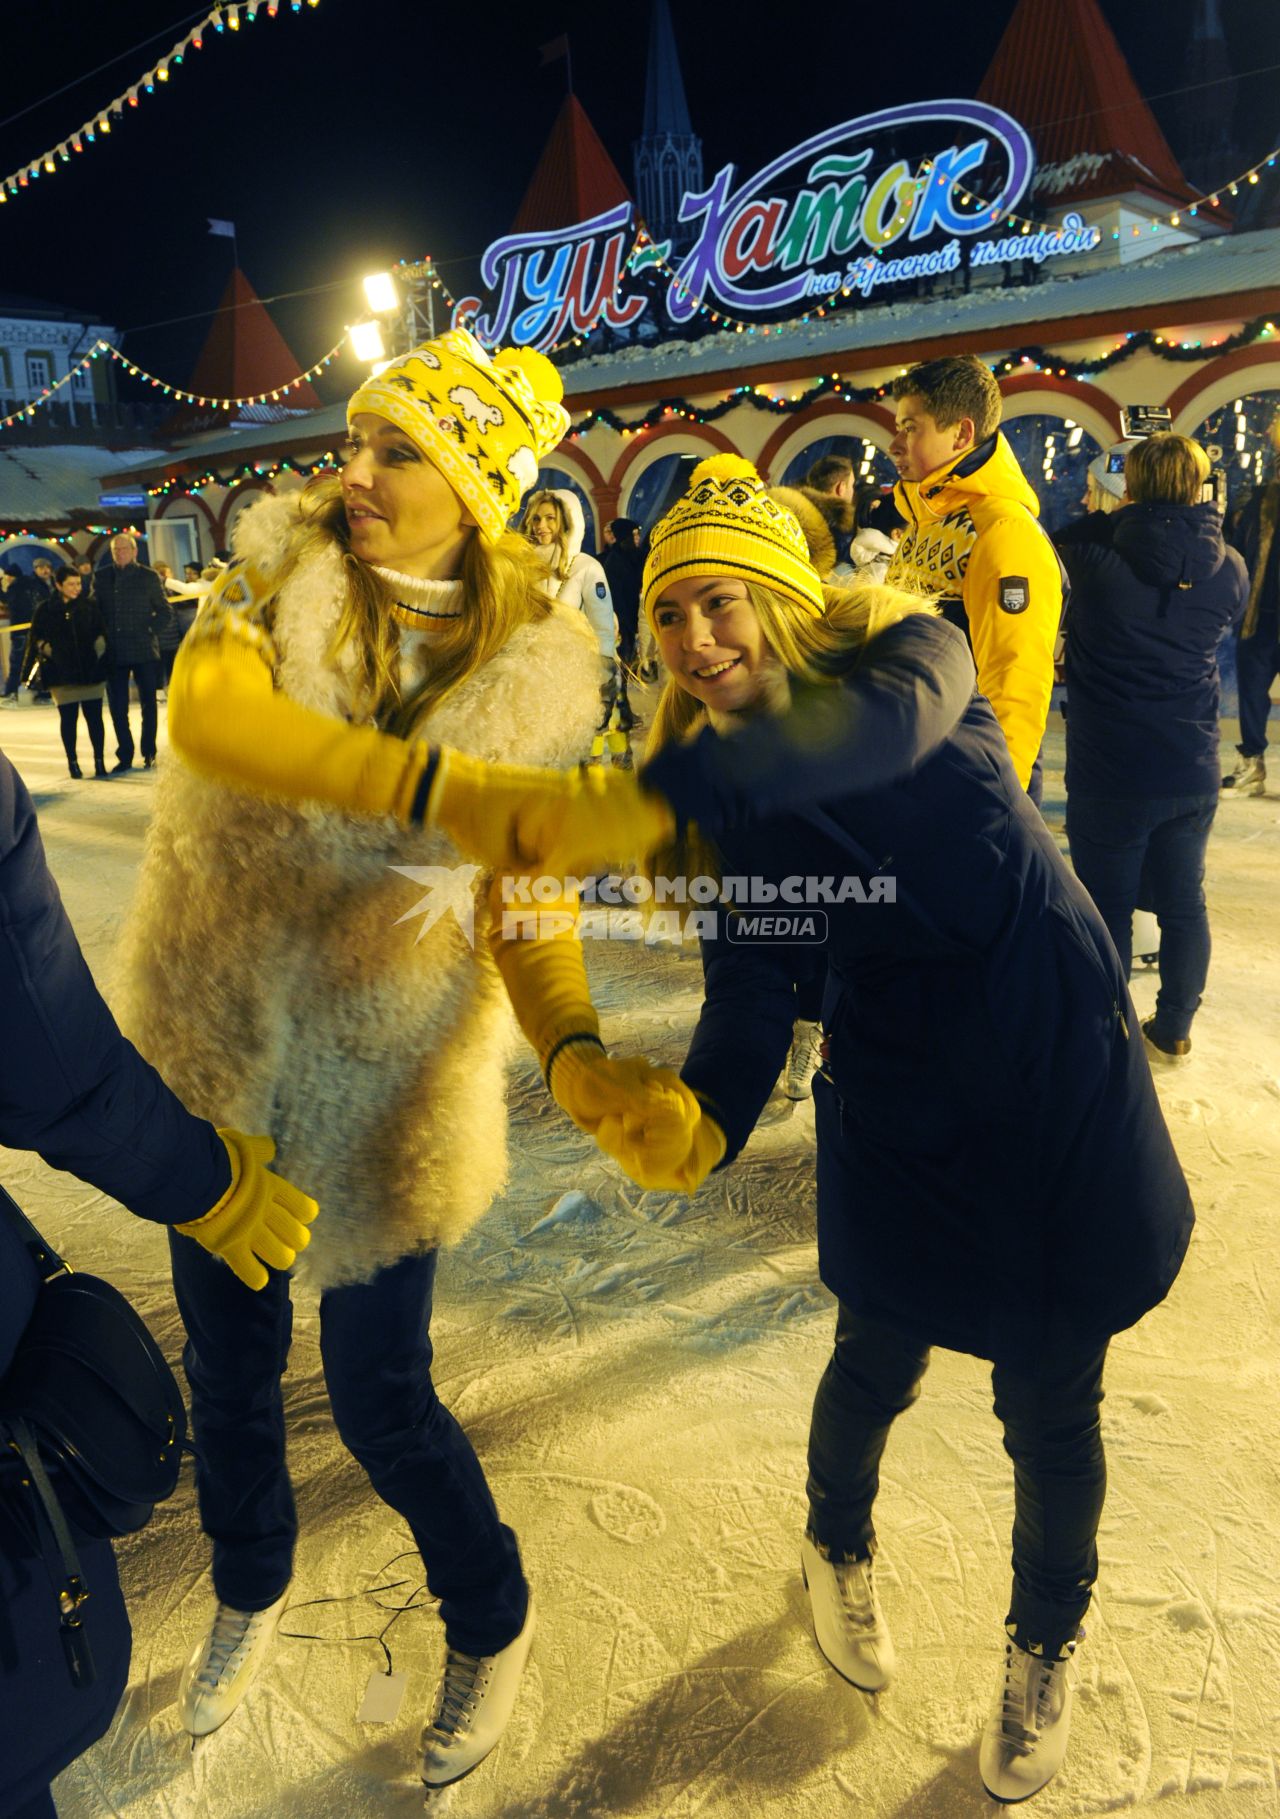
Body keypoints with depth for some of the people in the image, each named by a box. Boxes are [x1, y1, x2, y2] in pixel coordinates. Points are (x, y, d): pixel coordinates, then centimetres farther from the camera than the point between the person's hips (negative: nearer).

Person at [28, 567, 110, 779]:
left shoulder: (89, 607, 6)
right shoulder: (45, 609, 4)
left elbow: (102, 634, 8)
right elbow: (36, 638, 8)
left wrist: (99, 650, -9)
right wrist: (46, 649, -10)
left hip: (91, 671, 0)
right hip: (62, 674, 0)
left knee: (94, 716, 0)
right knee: (68, 718, 4)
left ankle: (100, 761, 8)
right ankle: (72, 762, 13)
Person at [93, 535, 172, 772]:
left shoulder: (149, 576, 1)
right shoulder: (102, 576, 7)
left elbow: (165, 612, 3)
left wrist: (148, 629, -9)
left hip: (144, 650, -2)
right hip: (114, 652, 2)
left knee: (148, 704, 4)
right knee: (117, 707, 4)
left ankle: (149, 754, 16)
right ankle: (125, 756, 13)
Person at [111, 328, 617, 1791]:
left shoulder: (533, 669, -7)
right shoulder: (283, 572, -5)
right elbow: (206, 707, -27)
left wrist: (575, 1051, -24)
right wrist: (440, 788, -40)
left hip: (384, 1078, -2)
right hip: (212, 1046, 3)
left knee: (382, 1400, 7)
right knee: (229, 1366, 19)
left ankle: (490, 1626, 39)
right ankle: (249, 1593, 51)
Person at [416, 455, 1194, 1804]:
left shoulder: (904, 651, -12)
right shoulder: (723, 794, -2)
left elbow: (876, 727, -38)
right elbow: (748, 994, -10)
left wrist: (638, 803, -51)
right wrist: (700, 1118, -32)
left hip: (1060, 1061, -2)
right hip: (895, 1084, 2)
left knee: (1049, 1400, 10)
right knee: (880, 1361, 14)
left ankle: (1046, 1642, 43)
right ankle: (839, 1550, 51)